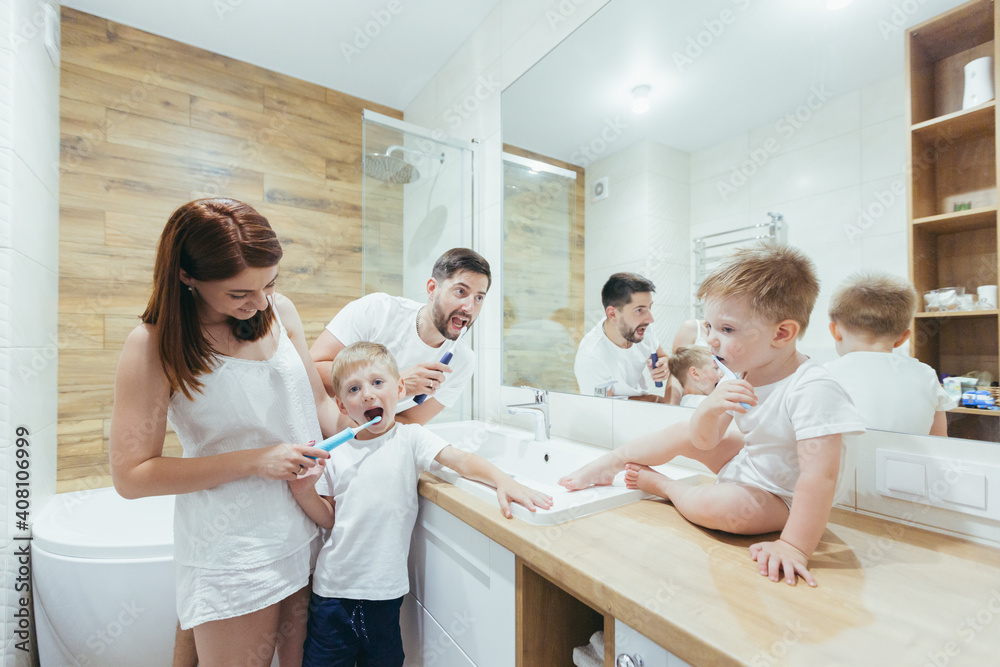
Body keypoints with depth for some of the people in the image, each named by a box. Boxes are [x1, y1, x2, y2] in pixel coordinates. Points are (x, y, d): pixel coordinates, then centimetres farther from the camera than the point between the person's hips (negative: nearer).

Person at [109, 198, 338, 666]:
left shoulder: (280, 312, -1)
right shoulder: (154, 346, -12)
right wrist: (254, 460, -19)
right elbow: (131, 475, -10)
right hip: (233, 554, -4)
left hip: (310, 529, 5)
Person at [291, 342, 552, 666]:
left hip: (384, 590, -2)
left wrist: (503, 481, -35)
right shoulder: (335, 453, 0)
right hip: (332, 586, 2)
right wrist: (303, 491, -10)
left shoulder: (410, 438, -8)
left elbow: (461, 460, -19)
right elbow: (329, 518, 7)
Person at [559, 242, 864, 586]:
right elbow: (704, 440, -7)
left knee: (723, 506, -32)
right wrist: (710, 409, -29)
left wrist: (795, 547, -39)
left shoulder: (814, 389, -33)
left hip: (778, 498, -7)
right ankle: (608, 464, 12)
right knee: (684, 432, -1)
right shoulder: (742, 375, -10)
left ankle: (665, 486, -1)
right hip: (744, 463, 7)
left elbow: (819, 476, -37)